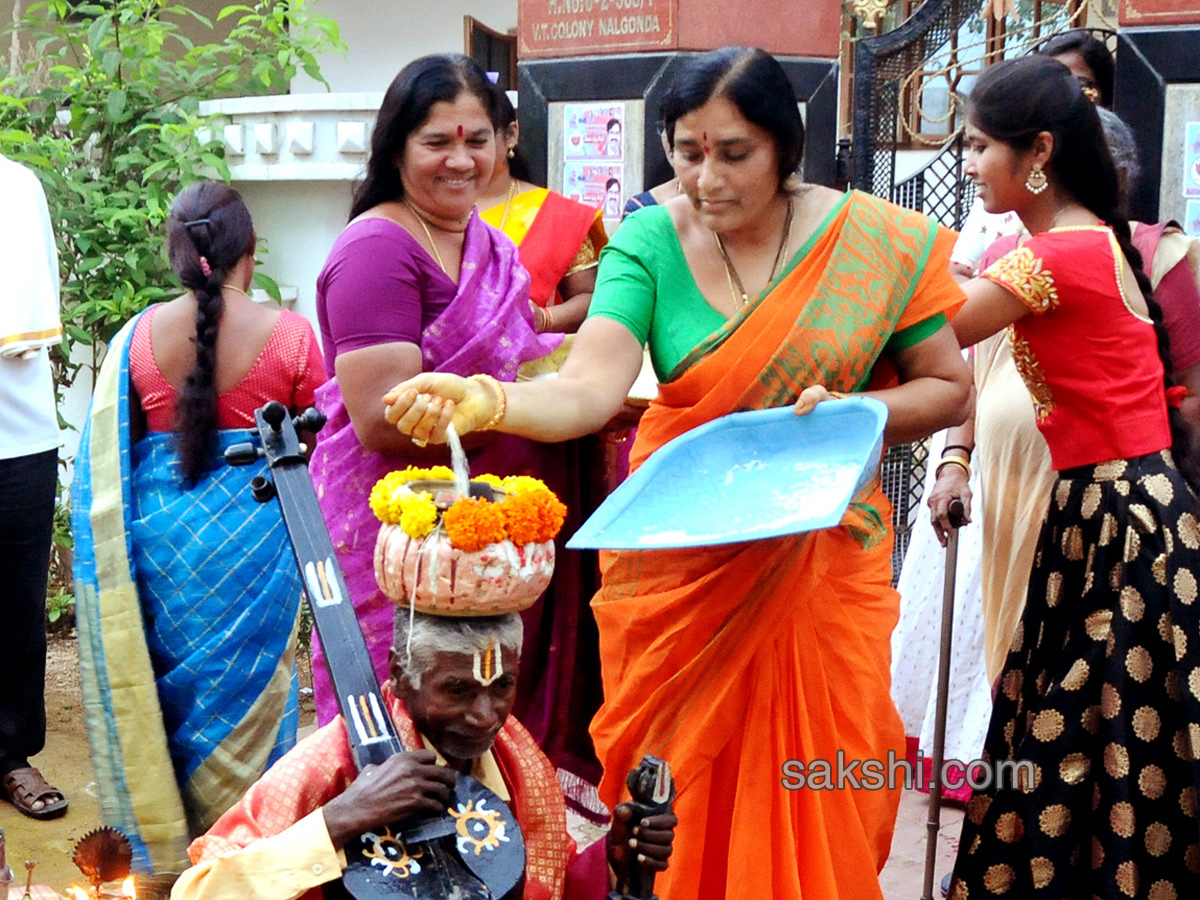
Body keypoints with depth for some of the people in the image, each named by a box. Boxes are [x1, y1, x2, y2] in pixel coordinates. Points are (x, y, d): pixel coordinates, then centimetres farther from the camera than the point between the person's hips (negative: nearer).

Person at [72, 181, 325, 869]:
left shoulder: (138, 336, -4)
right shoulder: (290, 333, -10)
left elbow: (111, 452, 2)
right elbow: (320, 436, -2)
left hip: (159, 529, 2)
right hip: (254, 531, -2)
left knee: (171, 677, 17)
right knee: (249, 683, 12)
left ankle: (170, 836, 30)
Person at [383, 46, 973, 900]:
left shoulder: (877, 241, -4)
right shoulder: (650, 243, -6)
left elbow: (948, 387, 4)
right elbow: (590, 389, -20)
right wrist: (487, 401, -39)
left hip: (823, 554, 1)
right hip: (678, 562, 0)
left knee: (815, 796, 6)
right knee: (683, 804, 7)